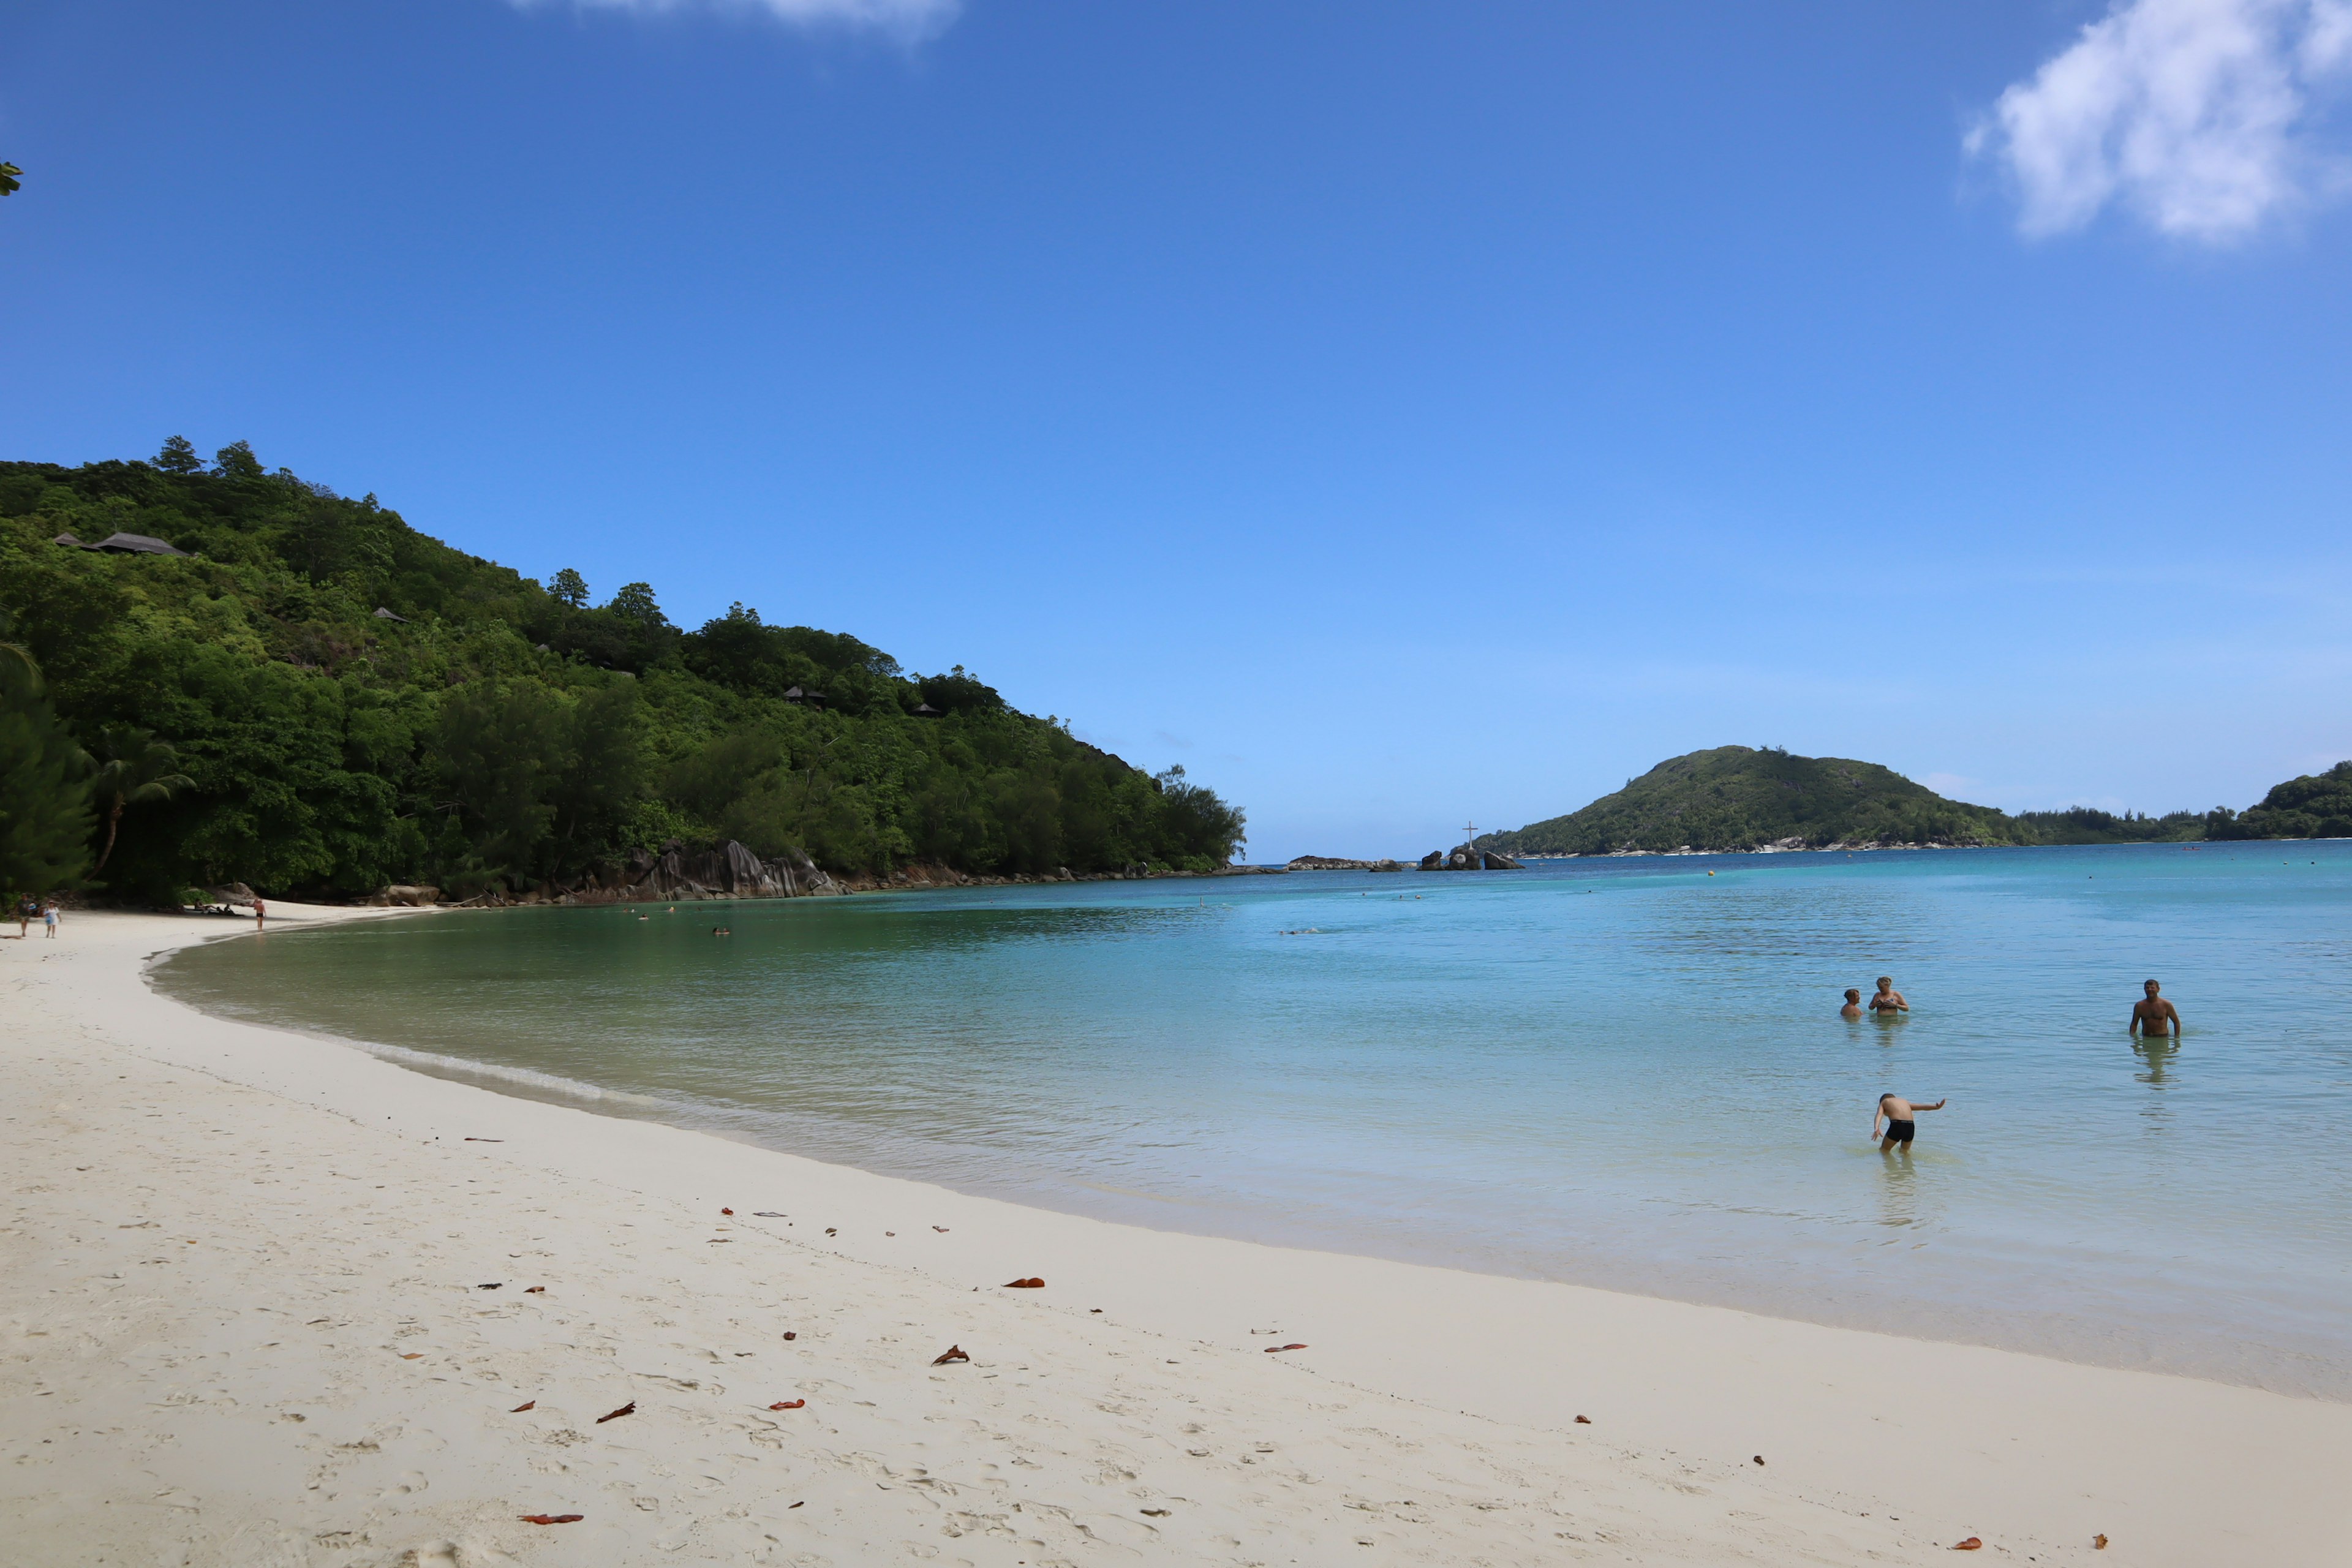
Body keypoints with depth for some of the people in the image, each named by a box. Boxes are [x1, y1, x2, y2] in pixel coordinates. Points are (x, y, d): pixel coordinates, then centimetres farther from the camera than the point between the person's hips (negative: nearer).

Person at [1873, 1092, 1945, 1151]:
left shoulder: (1883, 1103, 22)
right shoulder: (1904, 1101, 34)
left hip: (1896, 1125, -4)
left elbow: (1879, 1115, 1)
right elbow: (1922, 1107, 20)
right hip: (1910, 1126, 4)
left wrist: (1876, 1129, -15)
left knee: (1883, 1151, 14)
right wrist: (1937, 1107, 7)